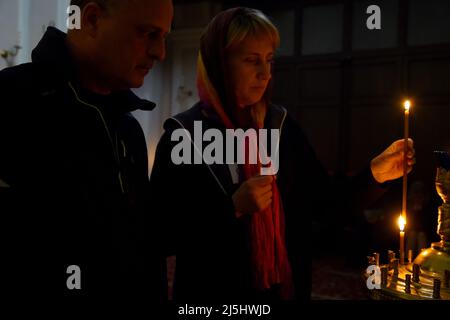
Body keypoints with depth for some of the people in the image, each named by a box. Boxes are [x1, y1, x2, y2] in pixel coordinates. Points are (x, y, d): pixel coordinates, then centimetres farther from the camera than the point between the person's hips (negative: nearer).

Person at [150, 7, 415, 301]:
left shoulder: (282, 125, -1)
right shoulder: (184, 135, -13)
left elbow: (325, 203, 2)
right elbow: (165, 237, -14)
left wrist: (375, 174, -11)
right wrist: (233, 208, -22)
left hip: (286, 285, 4)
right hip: (214, 291, -4)